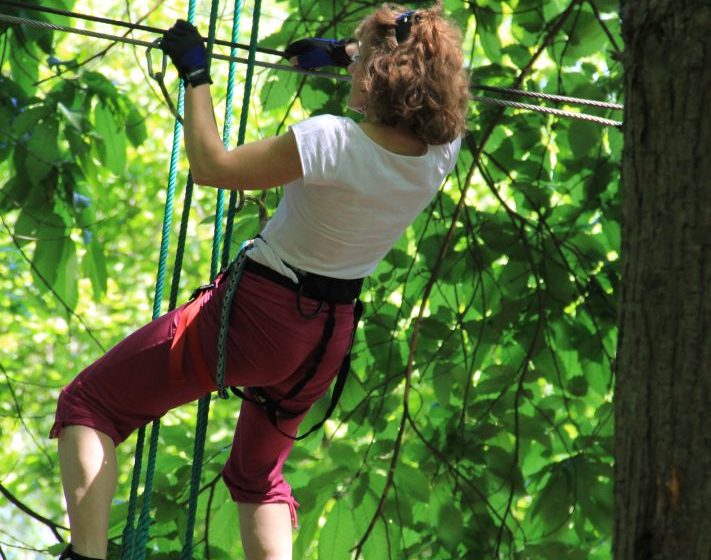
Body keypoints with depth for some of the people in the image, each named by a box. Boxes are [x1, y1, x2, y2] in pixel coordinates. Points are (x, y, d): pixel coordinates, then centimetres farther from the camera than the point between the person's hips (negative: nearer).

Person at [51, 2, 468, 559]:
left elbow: (211, 166, -16)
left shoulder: (333, 142, -28)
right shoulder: (442, 152, -10)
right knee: (258, 472, 30)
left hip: (253, 314, -6)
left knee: (88, 405, 6)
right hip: (329, 339, 7)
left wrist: (196, 75, -5)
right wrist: (340, 51, 22)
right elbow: (425, 67, 14)